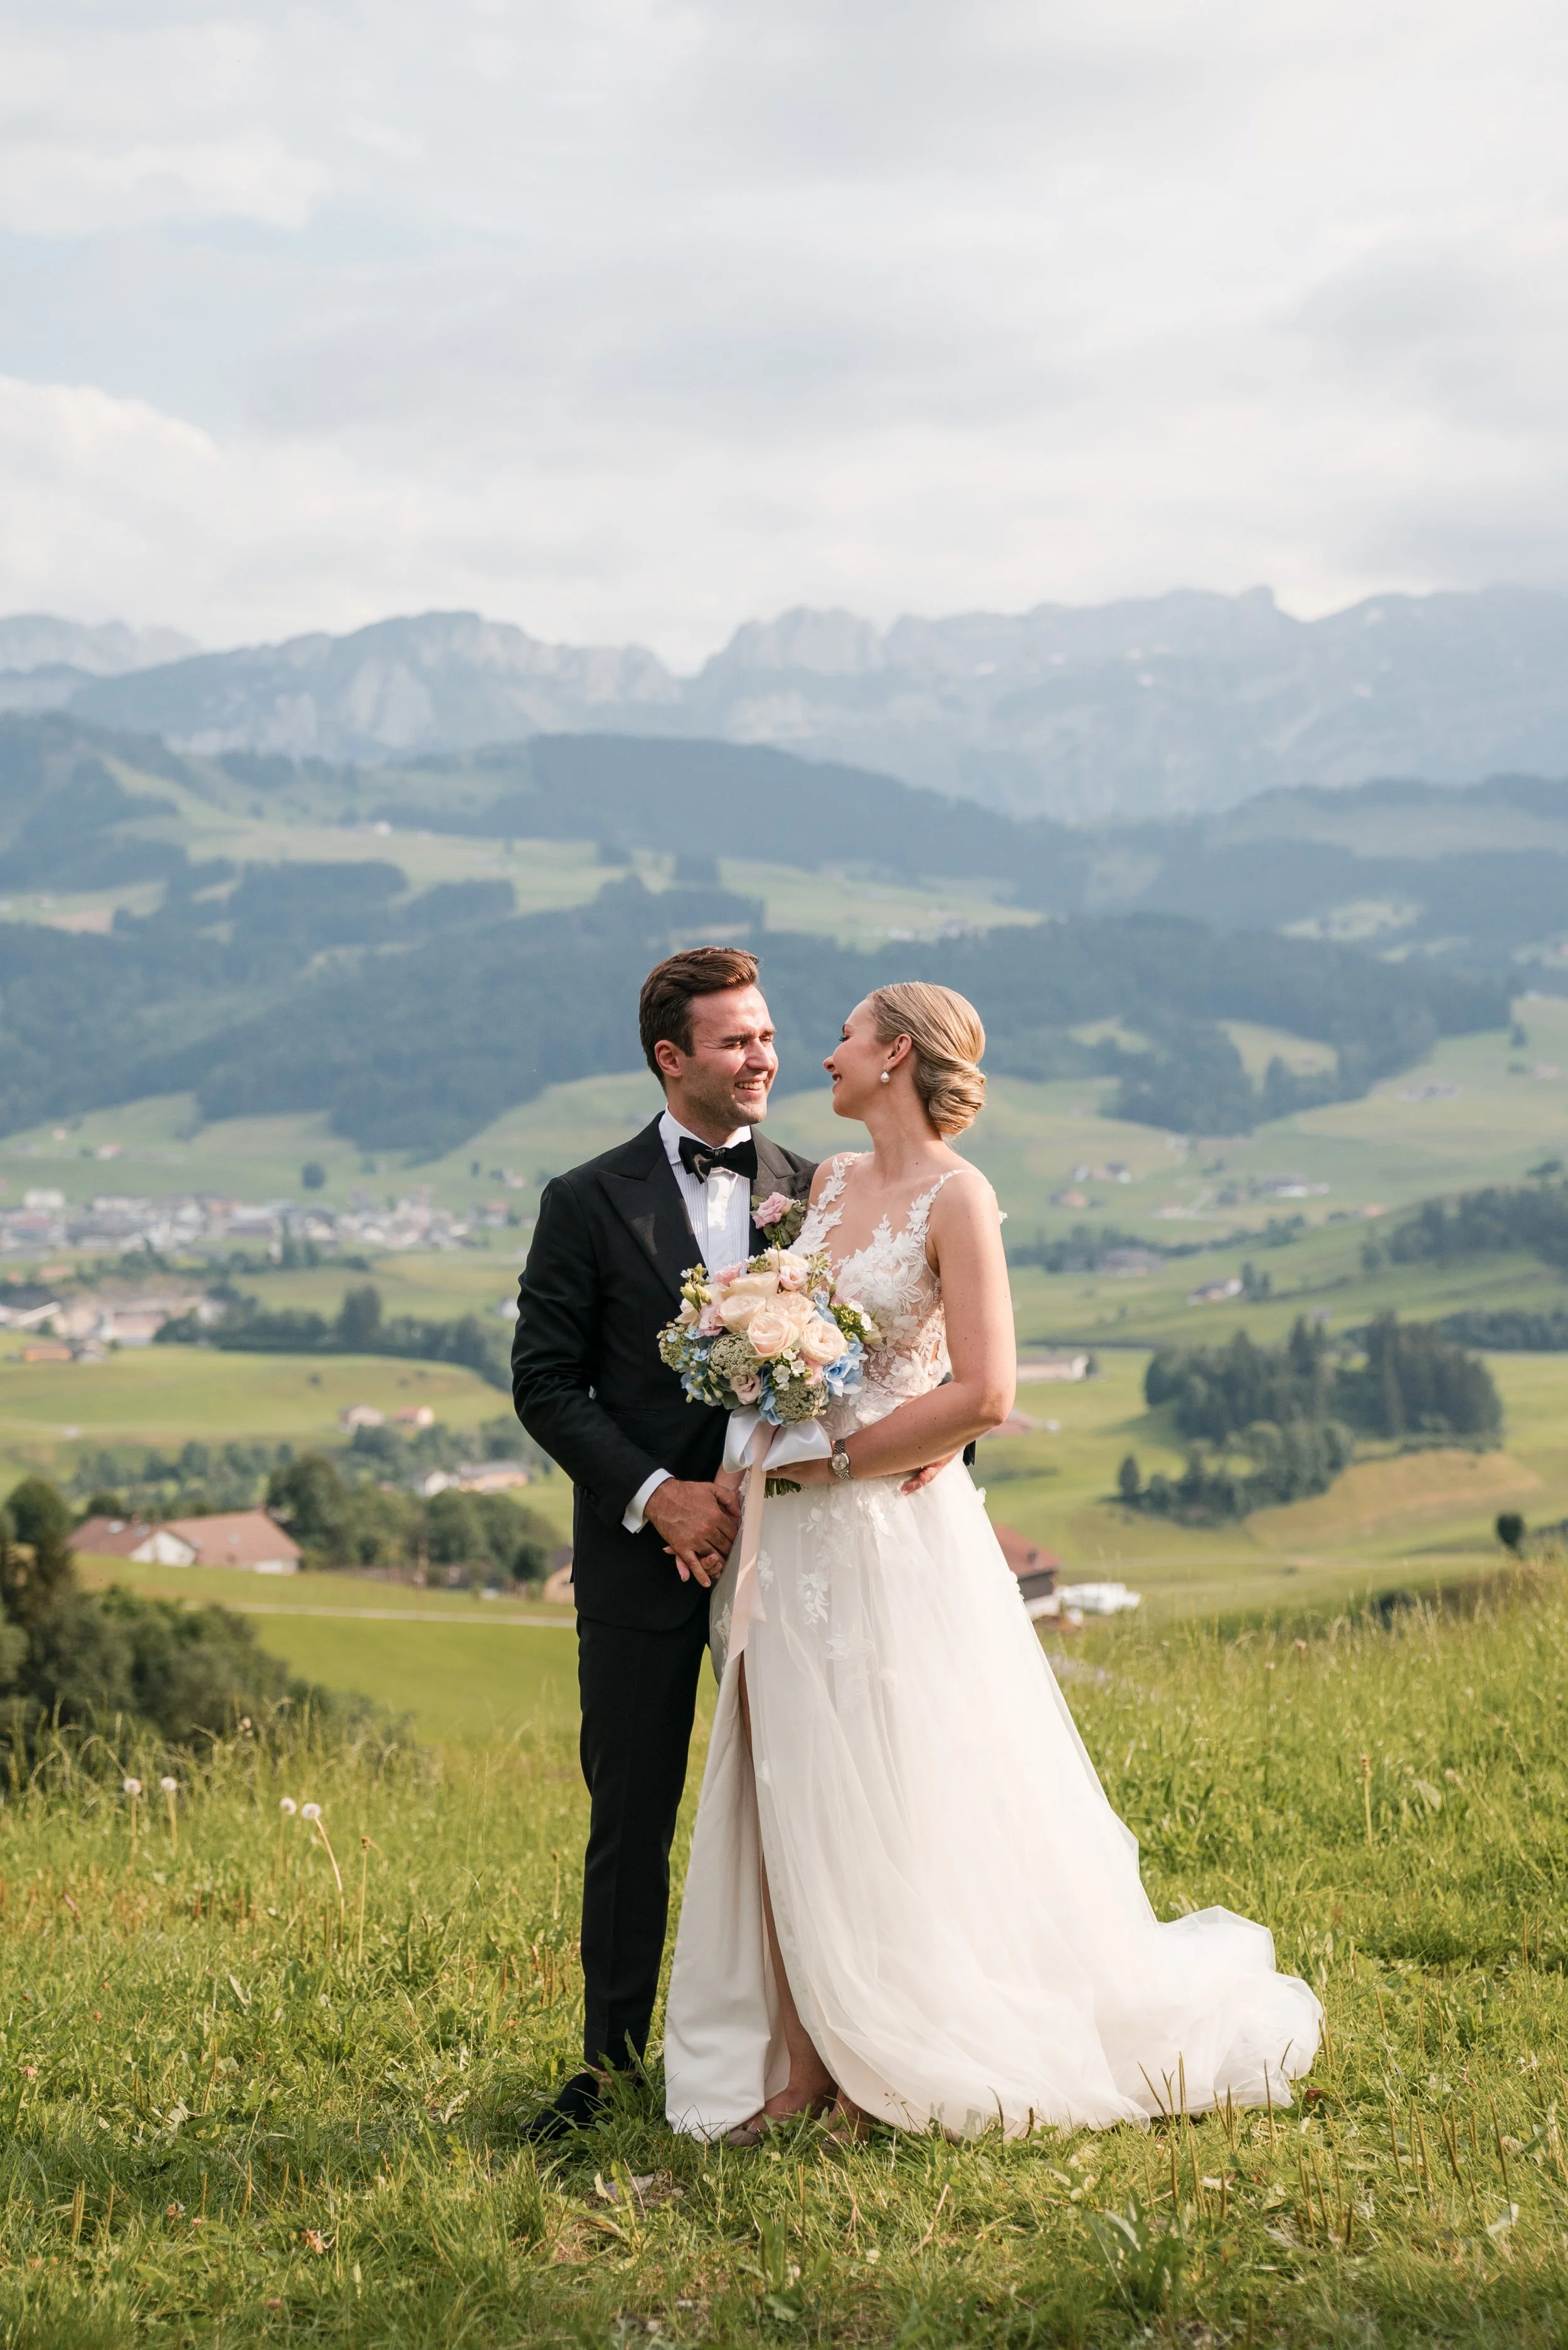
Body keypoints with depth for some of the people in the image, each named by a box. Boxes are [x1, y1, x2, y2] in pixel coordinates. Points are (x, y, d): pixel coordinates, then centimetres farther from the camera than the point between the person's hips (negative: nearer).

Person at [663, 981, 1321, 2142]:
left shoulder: (957, 1196, -10)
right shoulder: (834, 1181, 12)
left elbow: (983, 1396, -18)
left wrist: (833, 1459, -12)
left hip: (891, 1529, -7)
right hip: (790, 1538, 7)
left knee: (880, 1811, 0)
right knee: (779, 1798, 6)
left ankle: (886, 2073, 14)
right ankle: (798, 2070, 12)